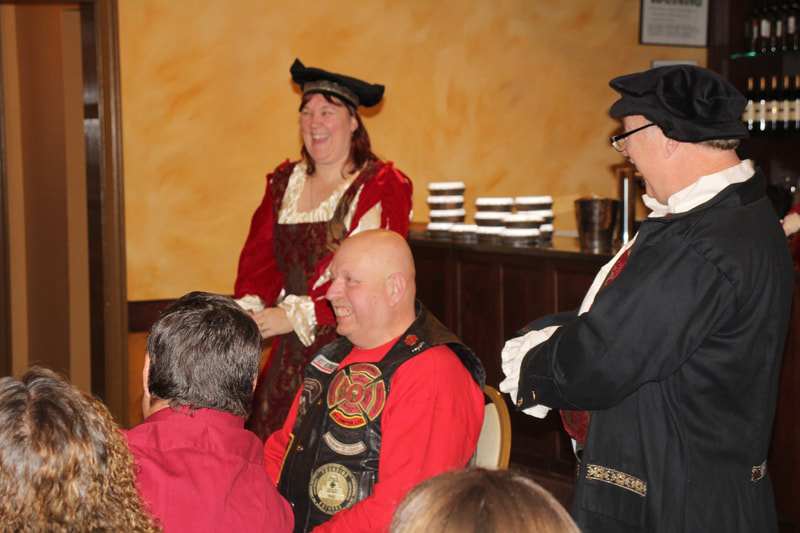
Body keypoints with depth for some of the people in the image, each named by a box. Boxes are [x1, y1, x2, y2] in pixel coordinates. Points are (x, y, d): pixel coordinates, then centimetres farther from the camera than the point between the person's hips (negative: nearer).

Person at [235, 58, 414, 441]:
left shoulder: (382, 186, -4)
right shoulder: (284, 183, 15)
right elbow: (259, 255, 11)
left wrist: (295, 315, -17)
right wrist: (249, 309, -9)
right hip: (290, 353, 5)